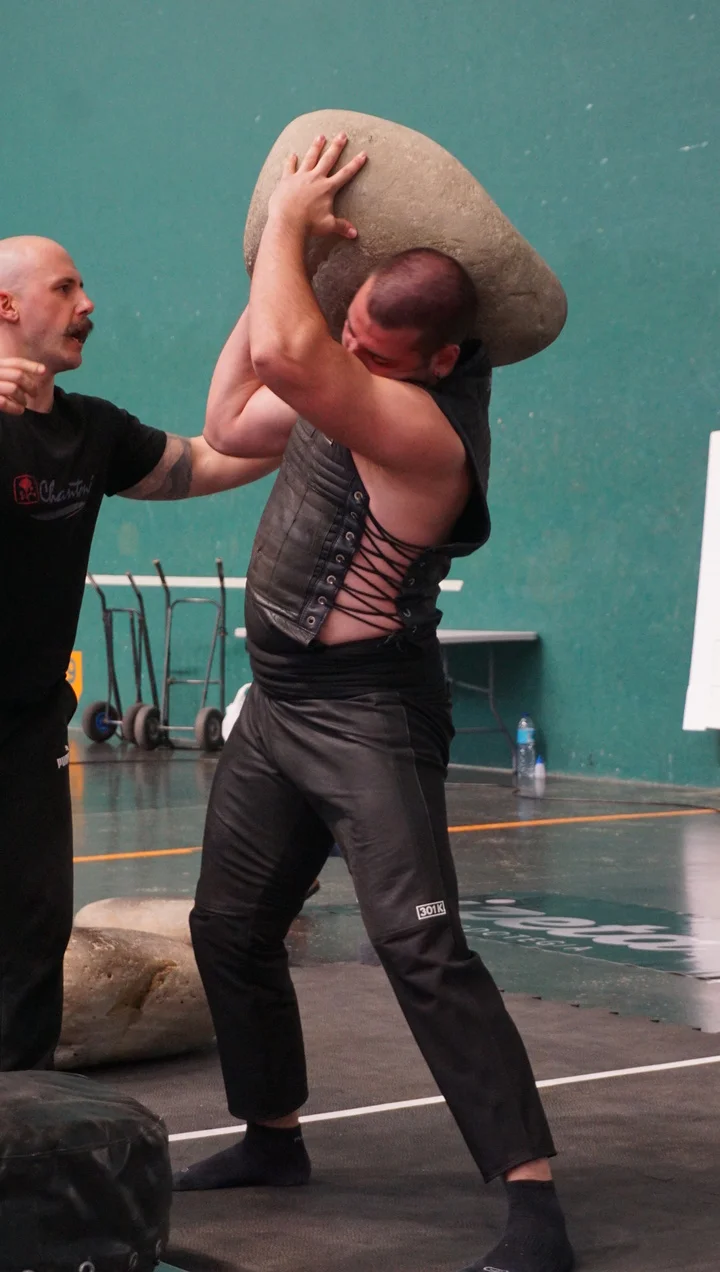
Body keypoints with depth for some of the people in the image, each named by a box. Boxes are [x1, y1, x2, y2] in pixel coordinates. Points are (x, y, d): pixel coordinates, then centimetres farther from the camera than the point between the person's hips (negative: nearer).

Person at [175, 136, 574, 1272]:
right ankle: (273, 1136, 34)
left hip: (367, 714, -10)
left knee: (421, 952, -17)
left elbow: (286, 354, -36)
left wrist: (287, 221, -19)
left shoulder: (424, 420, -23)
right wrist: (278, 266, 7)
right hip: (280, 700, 10)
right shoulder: (347, 385, 6)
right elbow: (228, 427, 16)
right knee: (230, 928, 17)